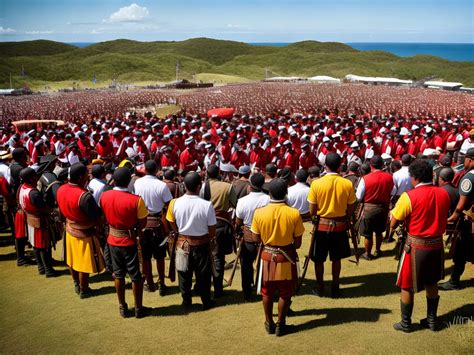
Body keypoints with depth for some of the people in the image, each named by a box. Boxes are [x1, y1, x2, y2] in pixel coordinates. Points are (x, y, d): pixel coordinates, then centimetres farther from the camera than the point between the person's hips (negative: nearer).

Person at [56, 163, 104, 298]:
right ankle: (84, 290, 28)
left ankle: (76, 285, 42)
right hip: (84, 234, -7)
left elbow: (62, 209, 6)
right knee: (84, 264, 12)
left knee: (72, 260, 23)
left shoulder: (61, 190, -9)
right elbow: (97, 216, -25)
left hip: (70, 230, 7)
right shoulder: (85, 196, -33)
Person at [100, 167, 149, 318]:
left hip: (113, 240, 4)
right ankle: (138, 308, 21)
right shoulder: (136, 200, -22)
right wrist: (134, 230, 2)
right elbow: (142, 224, -15)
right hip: (129, 241, -4)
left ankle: (123, 308, 27)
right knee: (135, 276, 10)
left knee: (118, 274, 16)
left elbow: (105, 216, 3)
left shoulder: (104, 196, -9)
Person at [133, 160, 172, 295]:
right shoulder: (162, 185, -15)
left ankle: (150, 283, 23)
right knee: (160, 256, 11)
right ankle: (161, 284, 16)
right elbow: (169, 205, -13)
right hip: (157, 221, -2)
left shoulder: (137, 183, -8)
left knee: (145, 256, 13)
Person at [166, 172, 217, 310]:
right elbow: (212, 230, -15)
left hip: (183, 243, 2)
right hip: (201, 244, -2)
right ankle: (206, 302, 30)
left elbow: (172, 225, -2)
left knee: (184, 274, 19)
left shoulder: (175, 203, -16)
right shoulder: (206, 205, -24)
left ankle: (186, 301, 33)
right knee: (203, 275, 16)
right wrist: (209, 239, 7)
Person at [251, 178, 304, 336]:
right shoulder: (294, 213, -16)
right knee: (285, 293, 15)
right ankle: (280, 325, 24)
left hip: (267, 255, 2)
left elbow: (257, 237, -1)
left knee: (267, 292, 18)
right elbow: (298, 243, -9)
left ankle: (269, 323, 30)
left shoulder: (259, 213, -14)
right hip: (286, 257, -1)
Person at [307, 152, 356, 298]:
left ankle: (320, 288, 25)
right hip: (340, 225, 2)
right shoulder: (348, 184, -11)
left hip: (322, 225, -2)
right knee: (336, 258, 16)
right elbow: (350, 211, -4)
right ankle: (335, 287, 26)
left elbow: (312, 211, -9)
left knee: (319, 259, 14)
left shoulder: (316, 184, -15)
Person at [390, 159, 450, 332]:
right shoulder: (444, 194, -2)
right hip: (437, 244, 5)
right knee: (432, 283, 21)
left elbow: (393, 224, -12)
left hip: (416, 246, -5)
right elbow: (442, 218, 12)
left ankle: (406, 323, 22)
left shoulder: (409, 196, -17)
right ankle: (431, 320, 32)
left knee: (407, 286, 11)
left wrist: (405, 217, 7)